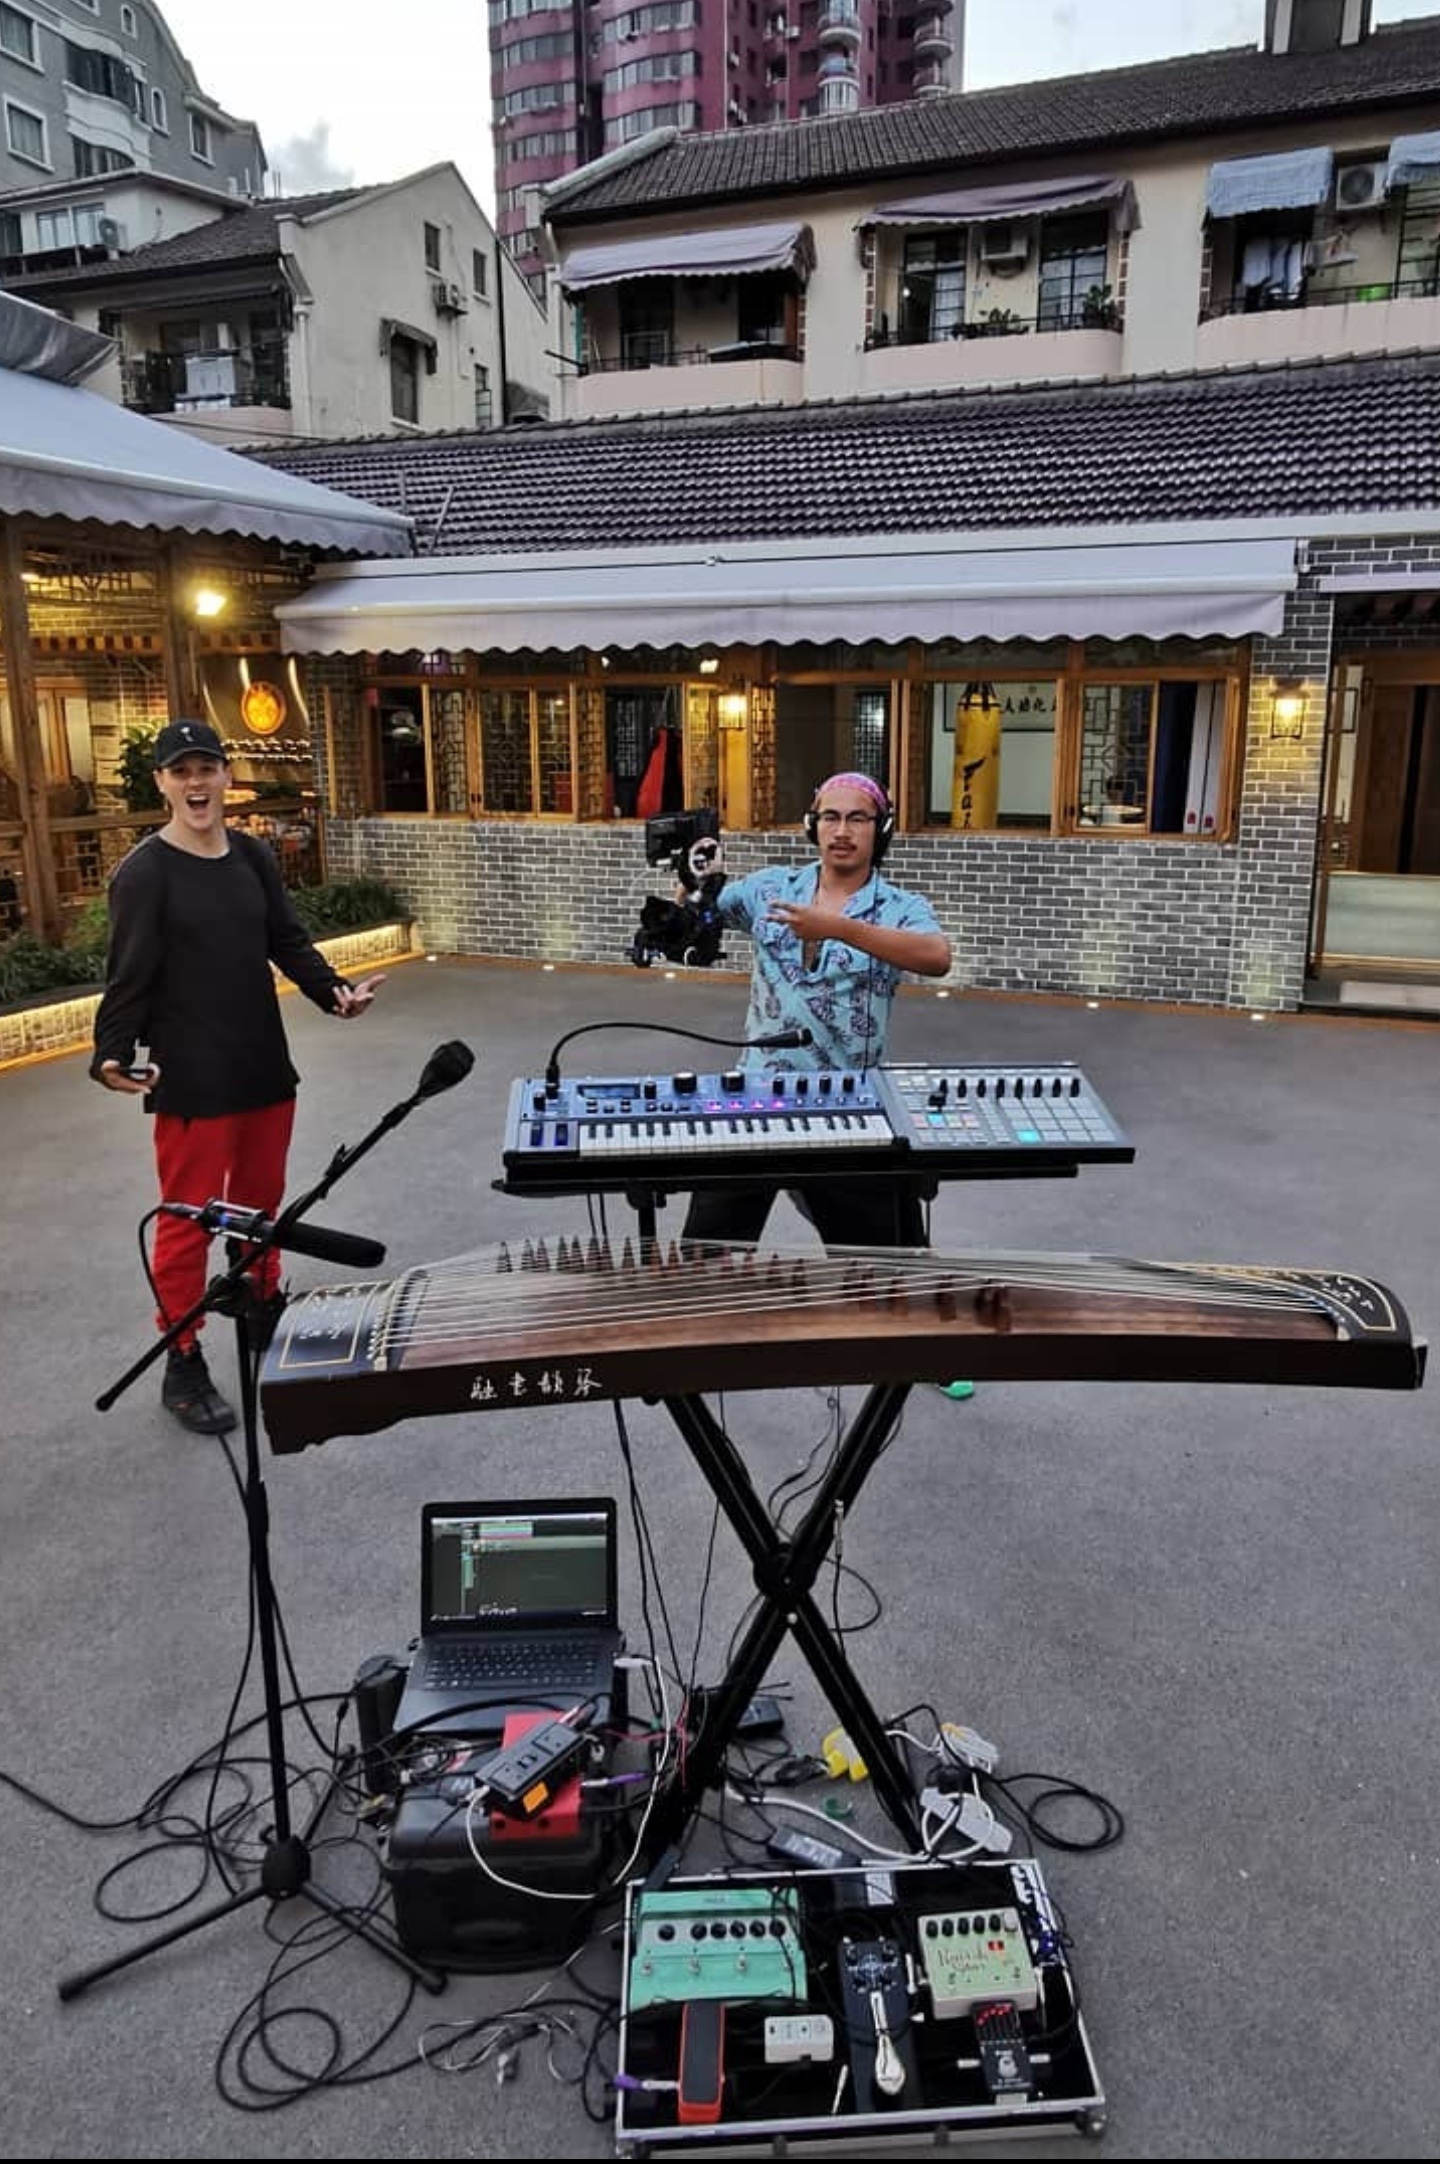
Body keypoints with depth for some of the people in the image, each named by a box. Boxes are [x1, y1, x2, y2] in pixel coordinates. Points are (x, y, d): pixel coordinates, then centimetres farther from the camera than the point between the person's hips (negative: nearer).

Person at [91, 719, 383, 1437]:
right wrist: (112, 1055, -26)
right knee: (188, 1219, 3)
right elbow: (128, 976, -13)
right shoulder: (144, 873, -11)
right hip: (191, 1083, -6)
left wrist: (335, 992, -7)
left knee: (262, 1202, 19)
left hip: (265, 1069, 6)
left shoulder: (253, 857, 7)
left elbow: (289, 942, 9)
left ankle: (266, 1317, 39)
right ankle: (183, 1367, 16)